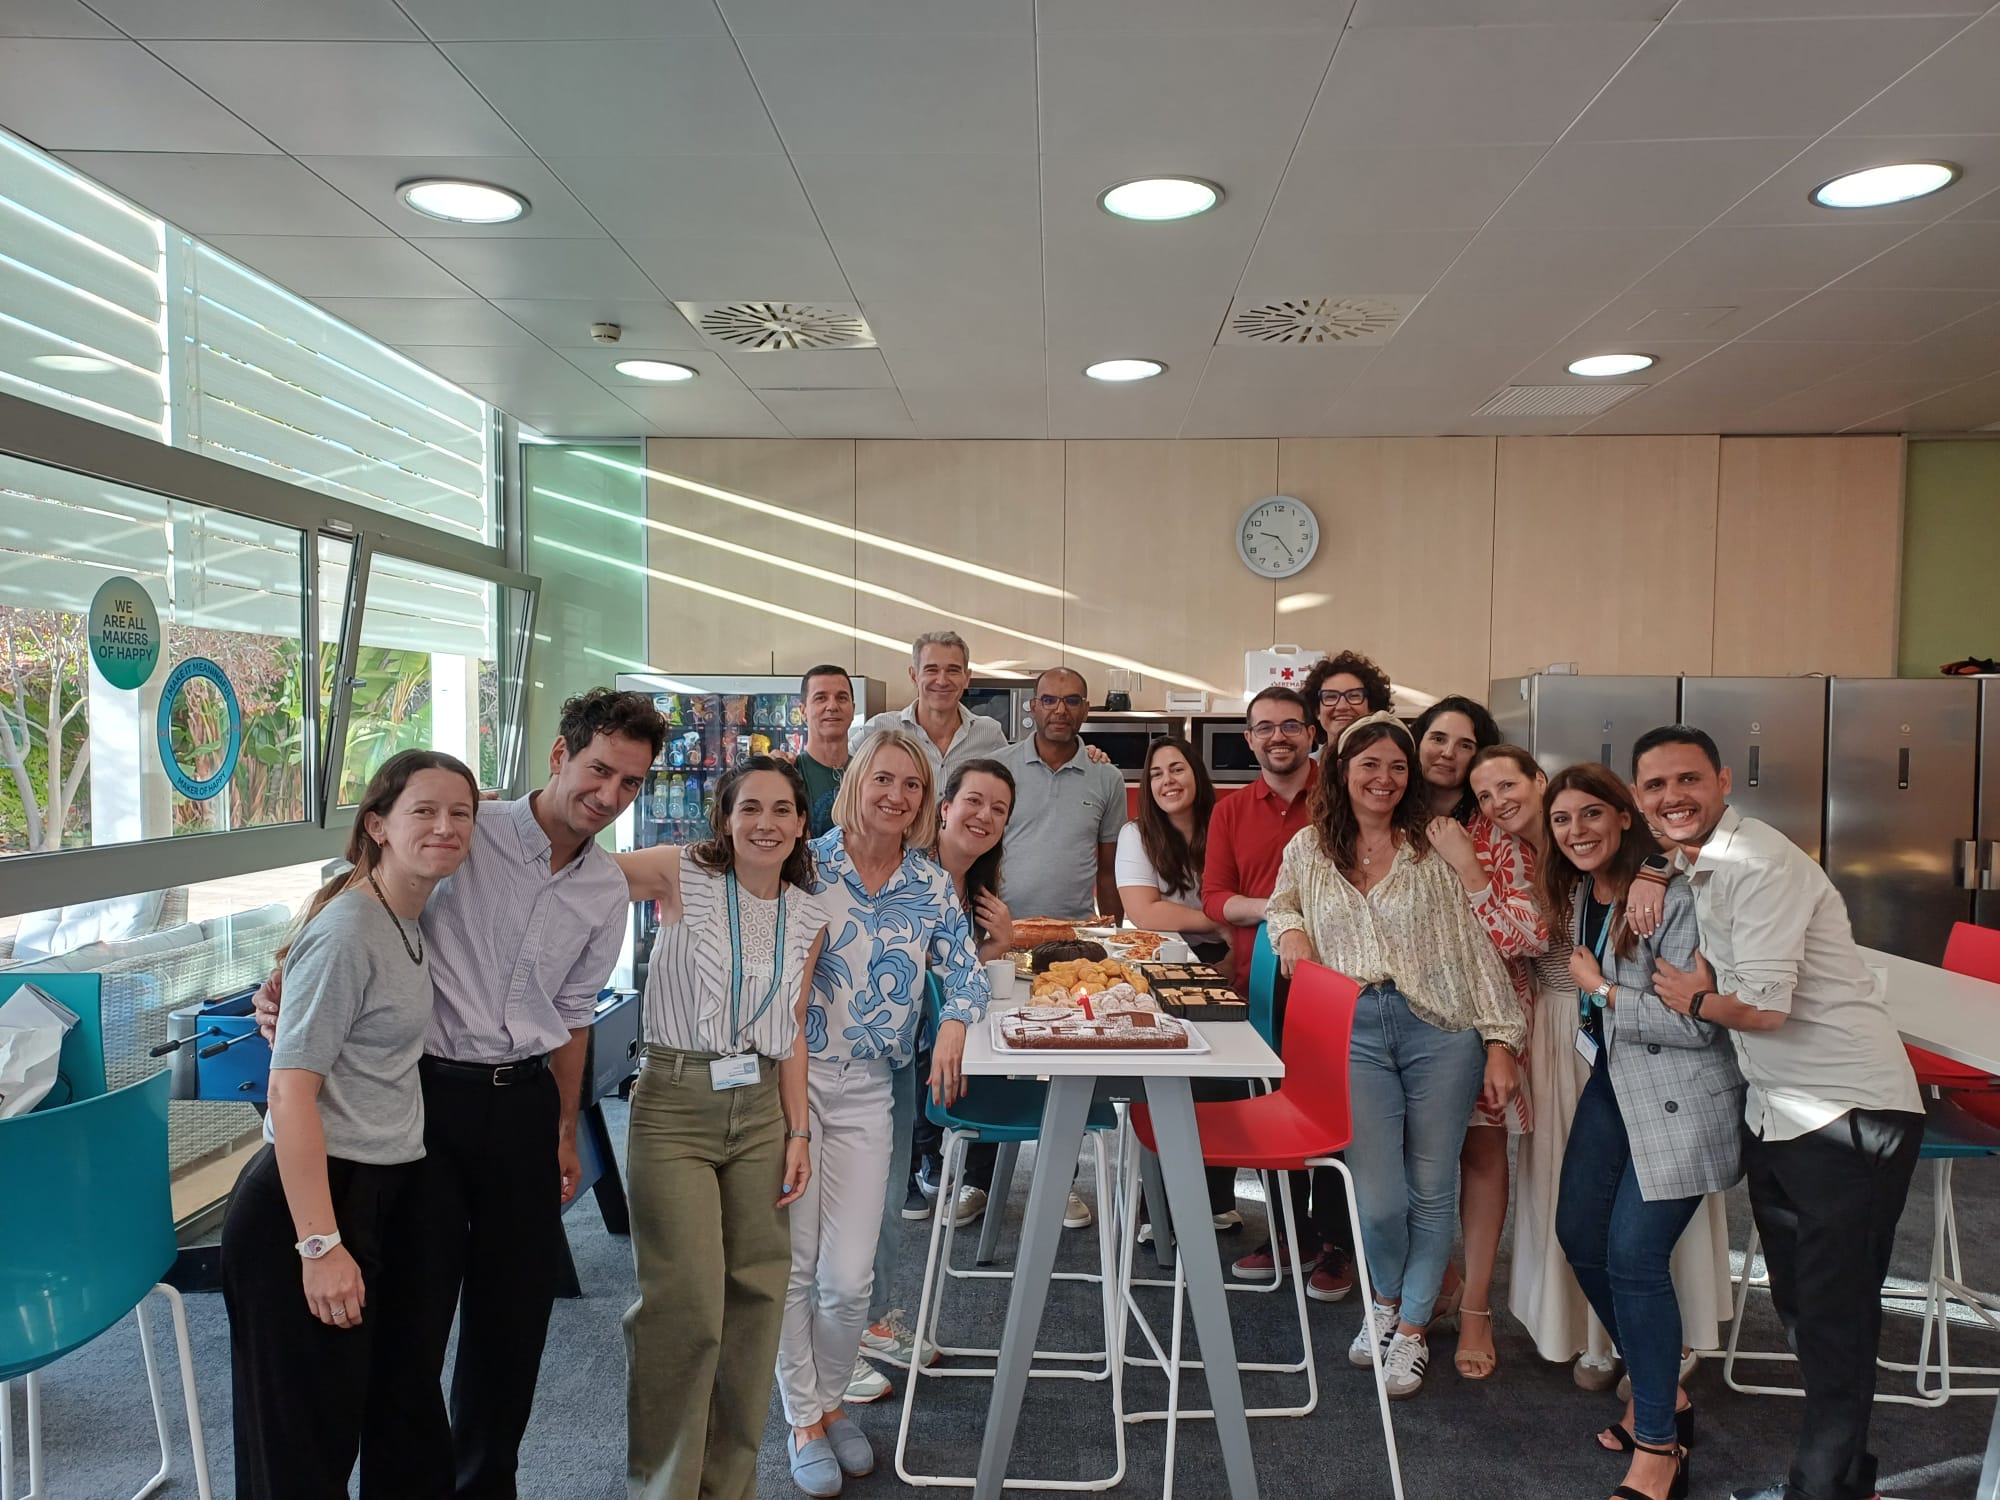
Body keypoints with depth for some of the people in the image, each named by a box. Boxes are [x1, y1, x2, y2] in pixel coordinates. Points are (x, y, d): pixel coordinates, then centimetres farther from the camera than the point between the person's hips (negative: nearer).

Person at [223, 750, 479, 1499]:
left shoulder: (411, 920, 7)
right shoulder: (347, 932, -19)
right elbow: (290, 1091, -23)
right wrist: (320, 1245, -24)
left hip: (384, 1192, 9)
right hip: (314, 1196, -9)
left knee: (379, 1404, 20)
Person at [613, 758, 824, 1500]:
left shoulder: (807, 918, 6)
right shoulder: (682, 875, -6)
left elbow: (791, 1032, 10)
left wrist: (798, 1132, 7)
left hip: (762, 1111, 5)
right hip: (674, 1106, -4)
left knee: (756, 1297, 8)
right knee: (686, 1304, -6)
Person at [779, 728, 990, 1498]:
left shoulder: (933, 885, 4)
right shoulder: (808, 863, -4)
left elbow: (966, 972, 4)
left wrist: (954, 1023, -16)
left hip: (867, 1089, 2)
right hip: (792, 1075, -2)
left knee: (849, 1276, 0)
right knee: (791, 1262, 4)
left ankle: (830, 1401, 30)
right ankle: (803, 1420, 26)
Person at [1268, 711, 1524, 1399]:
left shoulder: (1434, 848, 3)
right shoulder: (1308, 850, 9)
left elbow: (1477, 949, 2)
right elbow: (1281, 906, 28)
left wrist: (1500, 1044, -3)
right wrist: (1288, 929, 4)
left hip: (1439, 1029, 0)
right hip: (1354, 1033, 1)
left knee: (1432, 1191, 8)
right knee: (1379, 1199, -2)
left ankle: (1411, 1328, 30)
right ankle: (1386, 1299, 31)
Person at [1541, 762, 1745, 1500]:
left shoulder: (1671, 895, -21)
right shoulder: (1579, 892, 5)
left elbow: (1696, 1023, -23)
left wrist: (1601, 990, -16)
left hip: (1678, 1093, -9)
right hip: (1612, 1080, 9)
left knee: (1634, 1254, -11)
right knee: (1579, 1233, 10)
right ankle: (1663, 1392, 30)